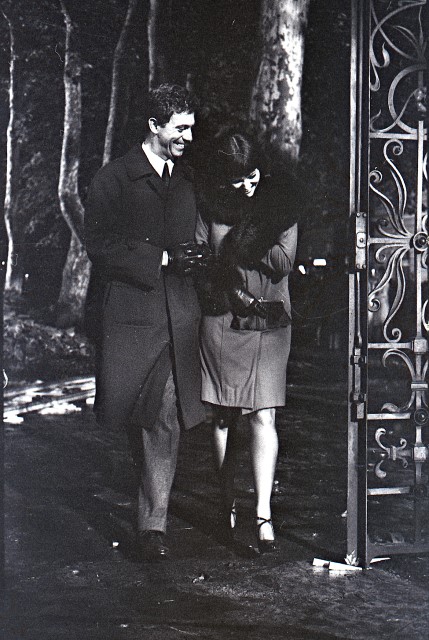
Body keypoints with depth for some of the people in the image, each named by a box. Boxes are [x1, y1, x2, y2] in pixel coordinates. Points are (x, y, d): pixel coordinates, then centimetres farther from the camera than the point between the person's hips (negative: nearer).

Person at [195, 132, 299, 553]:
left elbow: (284, 261, -5)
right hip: (221, 321, 1)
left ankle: (263, 514, -12)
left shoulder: (280, 200, 2)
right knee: (224, 418, 7)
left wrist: (234, 250, -9)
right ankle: (227, 504, 20)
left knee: (263, 416, -9)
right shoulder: (209, 206, 2)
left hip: (269, 324, -1)